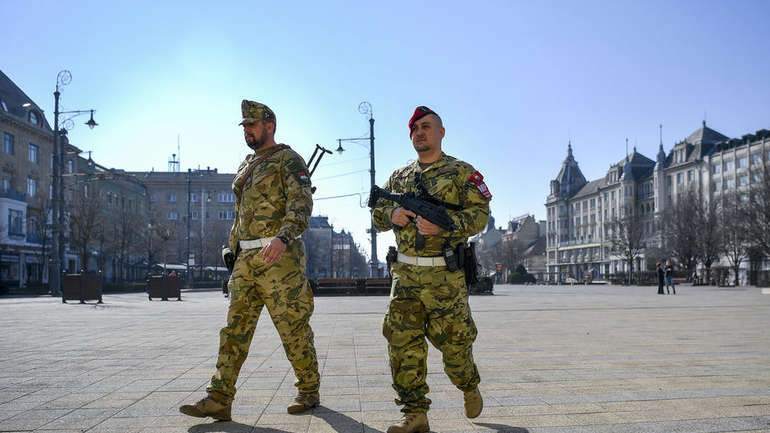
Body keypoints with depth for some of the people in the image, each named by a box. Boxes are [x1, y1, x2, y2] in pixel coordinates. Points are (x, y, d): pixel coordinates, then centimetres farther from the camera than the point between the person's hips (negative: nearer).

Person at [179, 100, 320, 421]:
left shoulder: (288, 160, -3)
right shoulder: (247, 166, 22)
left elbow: (301, 203, -17)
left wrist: (282, 238, -33)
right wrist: (233, 249, 20)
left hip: (279, 257, -8)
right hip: (246, 259, 8)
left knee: (293, 327, 0)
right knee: (235, 327, 2)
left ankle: (309, 392, 15)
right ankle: (219, 399, 3)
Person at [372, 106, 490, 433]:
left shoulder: (461, 172, 3)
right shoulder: (398, 177, 17)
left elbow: (480, 214, -6)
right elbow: (377, 216, 18)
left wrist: (443, 225, -22)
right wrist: (392, 214, -6)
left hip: (445, 277, -4)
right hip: (405, 274, 4)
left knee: (454, 342, 4)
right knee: (402, 343, -3)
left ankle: (469, 387, 35)